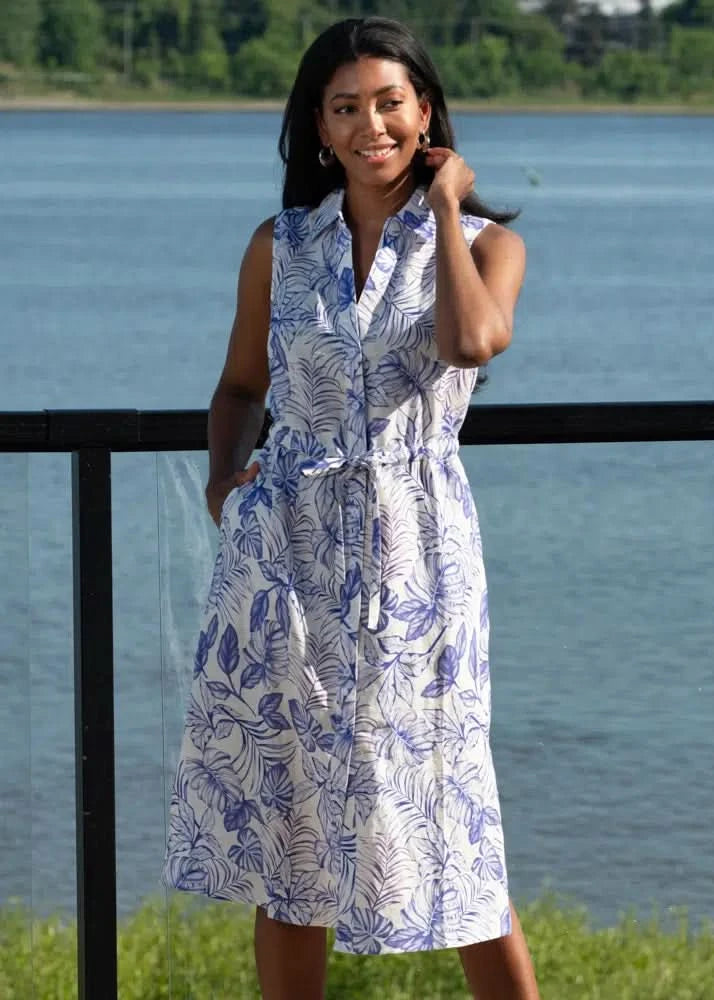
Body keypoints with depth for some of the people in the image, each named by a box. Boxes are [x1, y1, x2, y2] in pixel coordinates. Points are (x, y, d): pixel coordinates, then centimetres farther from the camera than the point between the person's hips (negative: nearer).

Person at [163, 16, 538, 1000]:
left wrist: (444, 203, -9)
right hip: (287, 555, 3)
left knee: (442, 818, -3)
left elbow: (472, 342, -21)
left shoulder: (484, 243, 1)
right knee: (284, 821, 6)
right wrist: (224, 474, 0)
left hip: (417, 554, -2)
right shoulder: (280, 245, 7)